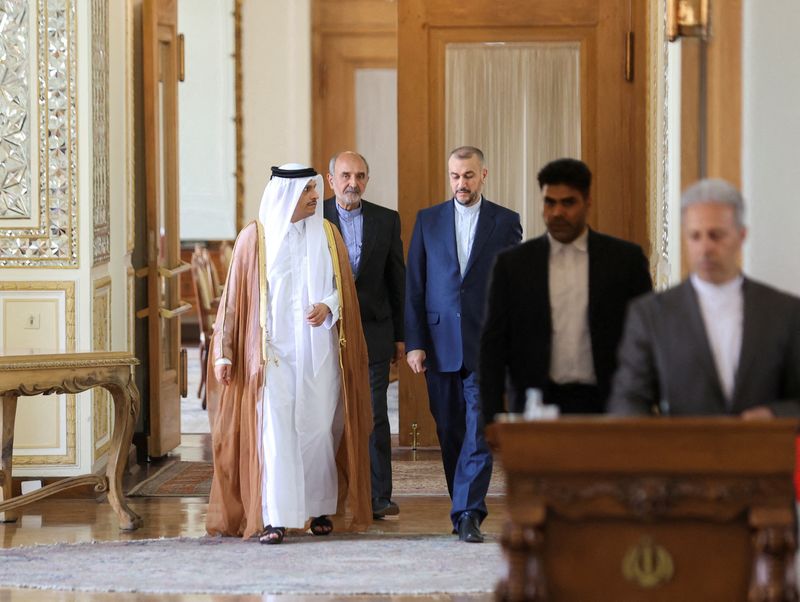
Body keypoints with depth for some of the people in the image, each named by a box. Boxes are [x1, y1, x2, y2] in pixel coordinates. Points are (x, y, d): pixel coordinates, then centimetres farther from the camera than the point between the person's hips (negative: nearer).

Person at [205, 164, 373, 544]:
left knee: (317, 428, 5)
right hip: (273, 351, -3)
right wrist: (224, 354, -3)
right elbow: (234, 297, 0)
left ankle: (320, 508, 19)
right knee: (274, 431, -8)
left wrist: (328, 306, -11)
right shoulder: (255, 238, -1)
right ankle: (275, 519, -7)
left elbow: (344, 287, 12)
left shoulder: (327, 235, 7)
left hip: (319, 351, 3)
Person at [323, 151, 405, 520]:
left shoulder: (386, 220, 7)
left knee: (374, 416, 1)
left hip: (373, 331, 1)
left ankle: (378, 496, 5)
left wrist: (400, 335, 8)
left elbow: (397, 280, 10)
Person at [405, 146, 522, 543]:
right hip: (439, 343, 2)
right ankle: (465, 508, 18)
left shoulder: (506, 222, 5)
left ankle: (467, 514, -14)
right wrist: (413, 342, -1)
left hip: (486, 345, -2)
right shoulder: (428, 220, 9)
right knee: (450, 432, 8)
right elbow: (413, 286, 7)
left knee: (480, 430, -11)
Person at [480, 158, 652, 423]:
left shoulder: (625, 259, 5)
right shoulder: (512, 263, 6)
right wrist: (493, 418, -4)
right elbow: (493, 345, 5)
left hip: (604, 408, 0)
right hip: (536, 406, 0)